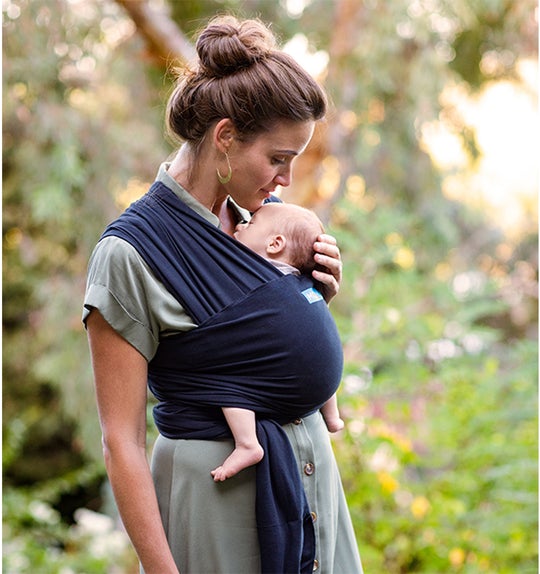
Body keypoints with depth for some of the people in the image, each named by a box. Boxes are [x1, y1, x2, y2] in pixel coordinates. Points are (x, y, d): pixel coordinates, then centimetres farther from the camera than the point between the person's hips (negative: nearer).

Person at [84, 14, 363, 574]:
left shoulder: (261, 213, 5)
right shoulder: (129, 253, -16)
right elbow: (121, 441, -16)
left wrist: (320, 293, -1)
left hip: (311, 464, 7)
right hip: (217, 489, -7)